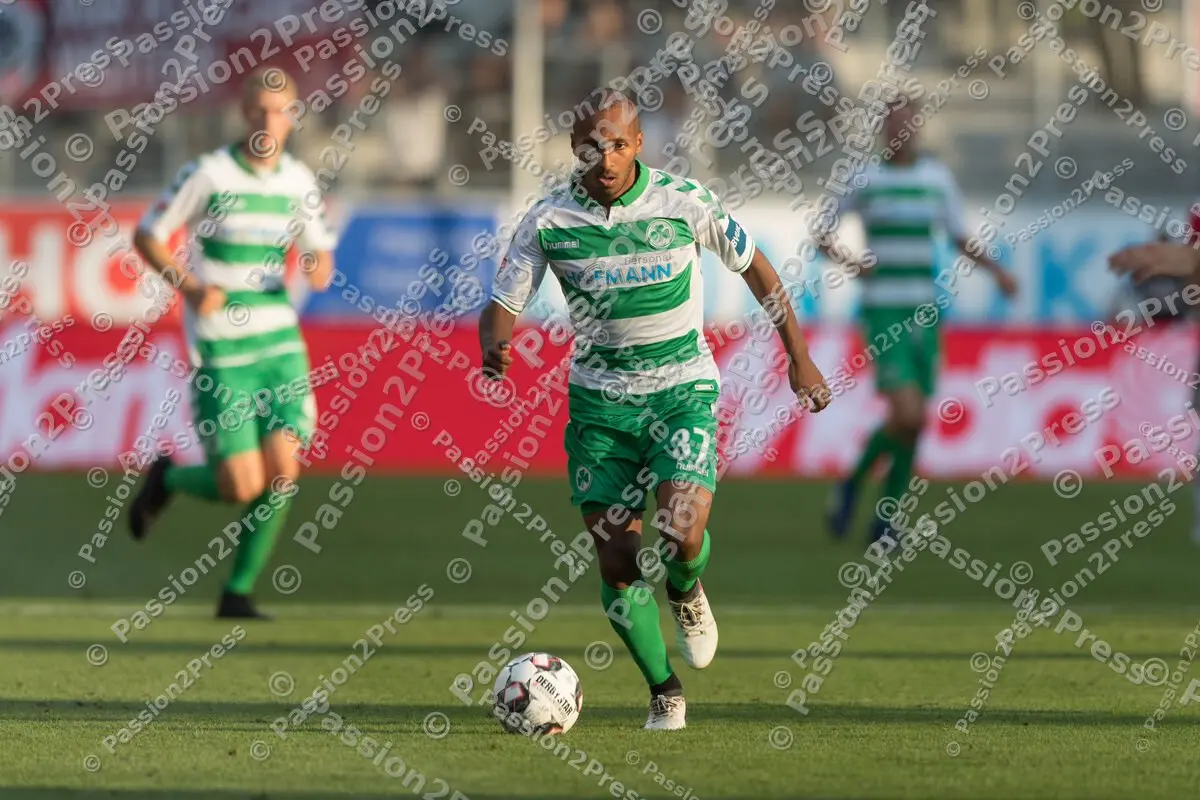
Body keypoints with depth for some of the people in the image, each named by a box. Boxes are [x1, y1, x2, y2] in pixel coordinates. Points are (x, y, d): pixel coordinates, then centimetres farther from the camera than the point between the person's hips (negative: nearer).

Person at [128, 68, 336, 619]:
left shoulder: (299, 182, 6)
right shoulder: (209, 174, -8)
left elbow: (321, 264, 15)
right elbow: (146, 236, -1)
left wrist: (318, 267, -10)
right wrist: (189, 287, -16)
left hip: (279, 341, 4)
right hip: (220, 348, -4)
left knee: (282, 470, -9)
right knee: (241, 487, -10)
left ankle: (238, 592, 7)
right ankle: (167, 479, 23)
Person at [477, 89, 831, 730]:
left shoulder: (684, 202, -9)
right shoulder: (547, 220, -7)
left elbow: (754, 266, 5)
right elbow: (502, 304, -3)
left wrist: (799, 357, 6)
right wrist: (493, 348, -27)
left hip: (683, 389, -2)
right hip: (598, 400, 2)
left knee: (681, 533, -23)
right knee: (616, 559, -4)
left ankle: (686, 594, 15)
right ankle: (664, 692, 15)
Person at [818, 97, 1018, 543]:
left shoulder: (938, 177, 8)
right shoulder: (864, 178, -1)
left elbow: (959, 238, 18)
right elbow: (821, 234, 5)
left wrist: (995, 270, 2)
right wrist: (847, 263, -15)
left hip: (924, 313, 4)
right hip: (882, 316, -4)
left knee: (916, 423, 5)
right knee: (907, 415, -19)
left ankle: (887, 520, 20)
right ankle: (851, 486, 6)